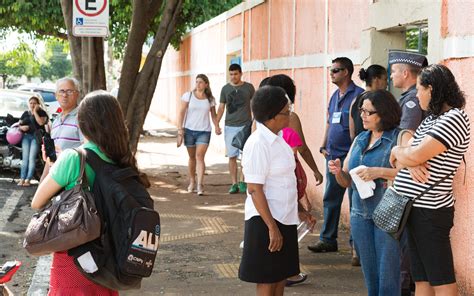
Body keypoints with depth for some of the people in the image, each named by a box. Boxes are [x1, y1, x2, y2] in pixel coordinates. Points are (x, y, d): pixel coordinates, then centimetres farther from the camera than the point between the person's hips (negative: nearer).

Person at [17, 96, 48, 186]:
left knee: (32, 158, -11)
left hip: (36, 137, -4)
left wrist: (35, 112, -7)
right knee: (25, 158, -2)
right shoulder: (25, 113, 19)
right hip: (26, 136, 4)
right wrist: (21, 127, -6)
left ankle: (28, 179, -12)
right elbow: (19, 124, 17)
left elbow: (41, 122, -12)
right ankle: (22, 179, -4)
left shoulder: (42, 113, 6)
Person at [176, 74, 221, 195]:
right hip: (189, 130, 1)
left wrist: (217, 127, -4)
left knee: (200, 156, -13)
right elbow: (182, 112, 0)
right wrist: (180, 128, -8)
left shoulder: (210, 99, 6)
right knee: (192, 157, 10)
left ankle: (200, 185, -17)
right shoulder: (188, 95, 2)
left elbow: (213, 115, 12)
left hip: (204, 131, -1)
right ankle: (192, 182, 25)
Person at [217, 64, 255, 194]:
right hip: (230, 127, 2)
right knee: (232, 157, 3)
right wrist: (216, 124, -1)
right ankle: (234, 184, 9)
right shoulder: (225, 89, 5)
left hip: (245, 126, -1)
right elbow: (221, 107, 8)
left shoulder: (249, 87, 1)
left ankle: (242, 182, 9)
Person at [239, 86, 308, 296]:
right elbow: (254, 189, -21)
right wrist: (272, 227, -23)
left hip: (284, 219, 9)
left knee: (281, 278, 14)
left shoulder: (278, 138, 9)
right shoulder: (258, 144, -18)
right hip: (266, 220, -9)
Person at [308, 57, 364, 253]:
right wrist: (323, 146, 12)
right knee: (330, 199, 11)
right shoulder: (335, 96, 15)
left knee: (355, 199, 1)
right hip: (333, 155, 8)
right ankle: (327, 239, 18)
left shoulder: (358, 95, -10)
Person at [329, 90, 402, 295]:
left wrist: (379, 172, -21)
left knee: (387, 273, -4)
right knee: (369, 272, 13)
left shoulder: (398, 138, -7)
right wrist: (338, 172, -4)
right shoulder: (359, 140, 14)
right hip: (360, 214, 7)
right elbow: (347, 181, 17)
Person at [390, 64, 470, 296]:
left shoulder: (454, 119, -14)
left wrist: (398, 152, 0)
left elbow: (416, 156, -21)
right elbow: (410, 155, 11)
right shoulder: (431, 120, 16)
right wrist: (409, 163, -12)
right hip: (413, 207, 9)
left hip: (430, 211, -9)